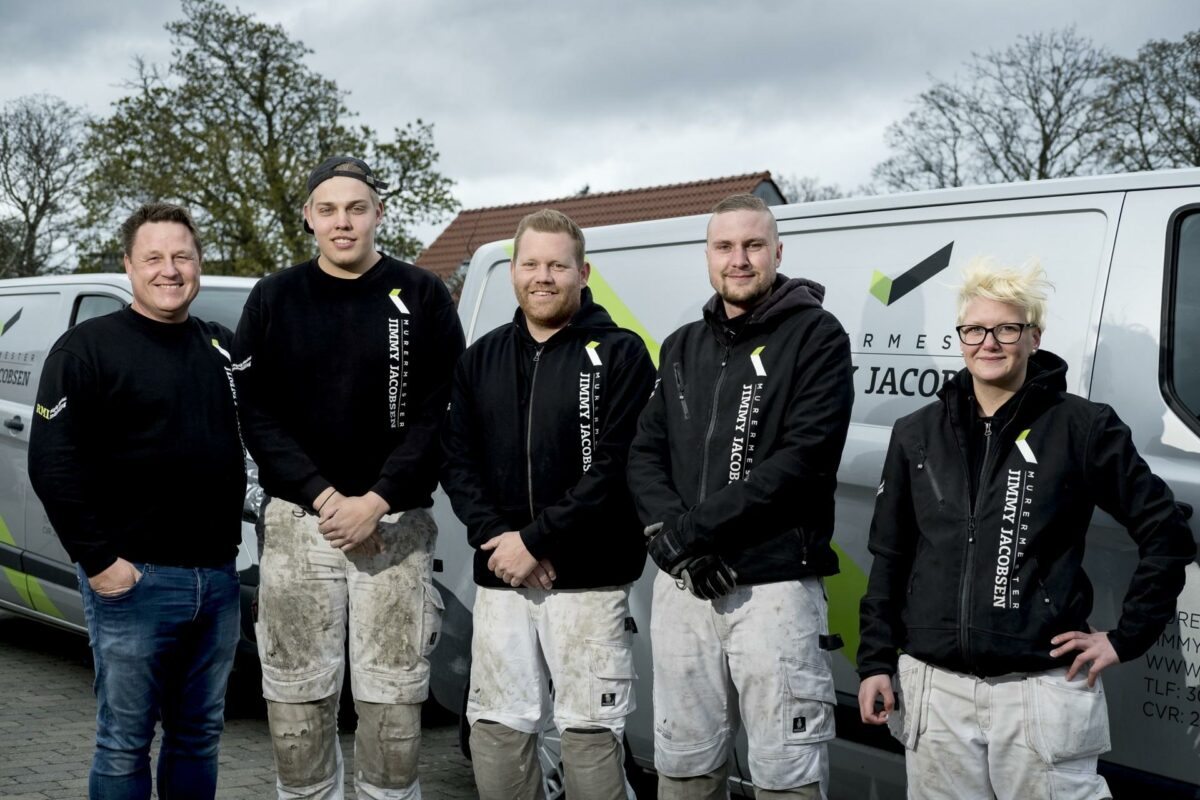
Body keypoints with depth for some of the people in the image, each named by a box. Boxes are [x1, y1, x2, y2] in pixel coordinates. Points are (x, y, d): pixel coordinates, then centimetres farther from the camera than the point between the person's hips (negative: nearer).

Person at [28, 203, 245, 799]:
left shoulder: (222, 348, 12)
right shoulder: (89, 347, -5)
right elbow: (52, 463, -11)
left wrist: (229, 541, 9)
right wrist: (98, 559, -14)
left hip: (217, 577, 5)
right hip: (133, 579, -5)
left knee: (199, 735, 14)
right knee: (124, 743, 3)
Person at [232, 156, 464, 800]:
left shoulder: (422, 297, 3)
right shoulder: (273, 299, 7)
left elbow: (438, 413, -3)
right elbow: (256, 413, 2)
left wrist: (376, 500, -12)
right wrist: (323, 497, -9)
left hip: (396, 524, -1)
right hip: (298, 520, 2)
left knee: (393, 698, 2)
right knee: (296, 698, 5)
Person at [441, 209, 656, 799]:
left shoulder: (619, 354, -2)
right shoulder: (481, 359, 13)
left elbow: (616, 466, -12)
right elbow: (457, 460, 8)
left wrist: (535, 541, -15)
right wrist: (496, 538, -8)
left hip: (590, 581, -4)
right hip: (498, 579, 5)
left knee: (590, 733, 1)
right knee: (496, 730, 9)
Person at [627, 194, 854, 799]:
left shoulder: (815, 336, -3)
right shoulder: (682, 347, 16)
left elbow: (804, 459, -14)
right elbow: (644, 454, 11)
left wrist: (693, 526, -16)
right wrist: (671, 537, -9)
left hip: (776, 585, -5)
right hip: (682, 588, 6)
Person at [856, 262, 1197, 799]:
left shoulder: (1083, 428, -1)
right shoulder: (918, 434, 10)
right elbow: (889, 558, 13)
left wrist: (1126, 639, -1)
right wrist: (876, 663, 8)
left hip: (1041, 688, -3)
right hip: (935, 687, 3)